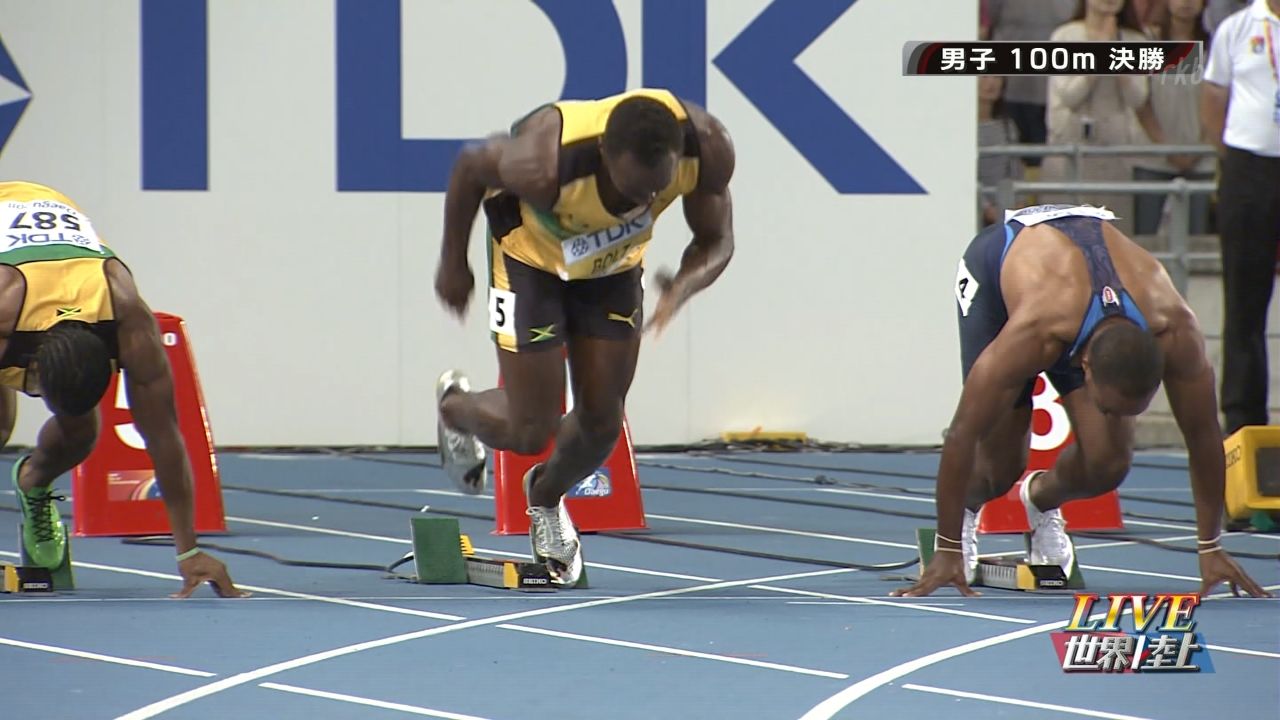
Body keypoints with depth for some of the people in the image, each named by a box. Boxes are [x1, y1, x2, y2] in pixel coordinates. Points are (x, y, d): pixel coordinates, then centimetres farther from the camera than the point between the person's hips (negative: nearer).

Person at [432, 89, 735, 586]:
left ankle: (546, 498, 40)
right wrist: (453, 264, -7)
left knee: (602, 422, 6)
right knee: (529, 432, -3)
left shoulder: (707, 149, -33)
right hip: (532, 258, -4)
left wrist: (684, 287, -38)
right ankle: (455, 406, 33)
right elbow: (470, 166, -21)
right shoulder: (545, 166, -43)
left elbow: (716, 241, -15)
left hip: (613, 264, 4)